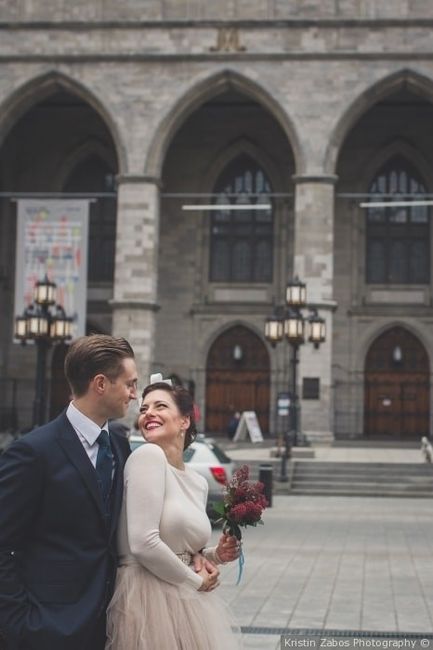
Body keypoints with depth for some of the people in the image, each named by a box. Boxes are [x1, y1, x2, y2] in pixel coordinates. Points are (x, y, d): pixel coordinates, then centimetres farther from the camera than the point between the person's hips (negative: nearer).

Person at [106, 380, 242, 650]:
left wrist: (215, 555, 1)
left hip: (189, 603, 8)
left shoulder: (199, 483, 9)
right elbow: (143, 544, -20)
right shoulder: (148, 455, -13)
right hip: (149, 599, -7)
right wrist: (196, 581, -7)